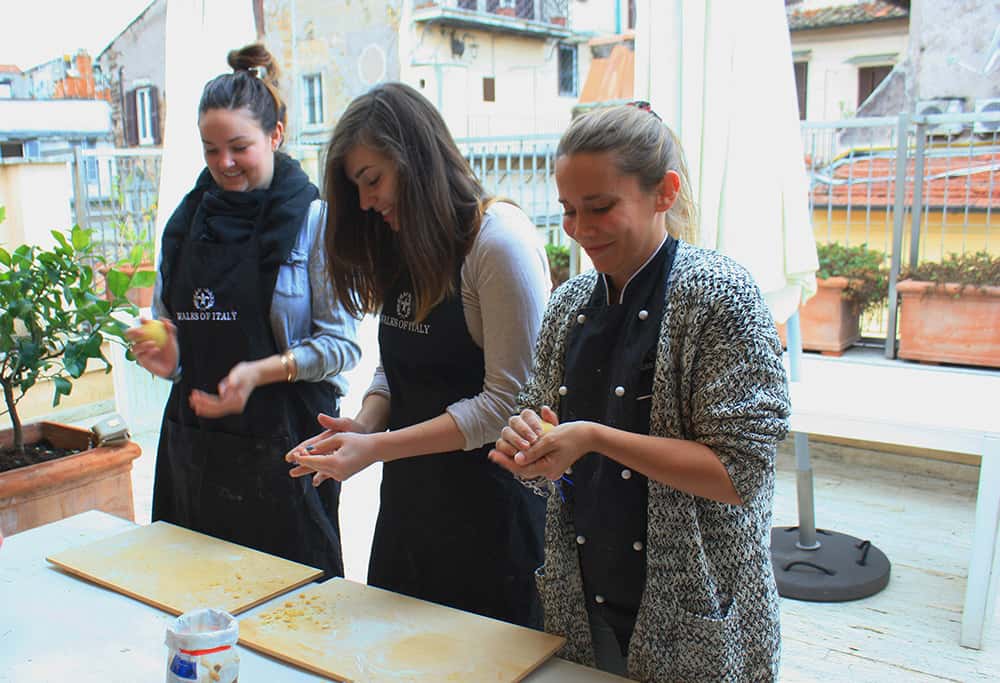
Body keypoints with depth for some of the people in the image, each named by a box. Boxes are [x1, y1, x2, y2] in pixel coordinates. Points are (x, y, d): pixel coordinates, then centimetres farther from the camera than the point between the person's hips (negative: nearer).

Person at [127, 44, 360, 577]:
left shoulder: (314, 218, -6)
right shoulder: (188, 219, 10)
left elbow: (342, 343, -9)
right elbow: (167, 323, 18)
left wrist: (262, 371, -20)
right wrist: (164, 353, -3)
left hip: (283, 436, -5)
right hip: (193, 438, 5)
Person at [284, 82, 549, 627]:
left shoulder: (500, 239, -17)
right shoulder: (403, 248, 9)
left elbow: (506, 402, -19)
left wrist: (377, 448, -20)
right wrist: (363, 424, -6)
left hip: (490, 503, -7)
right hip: (408, 495, 7)